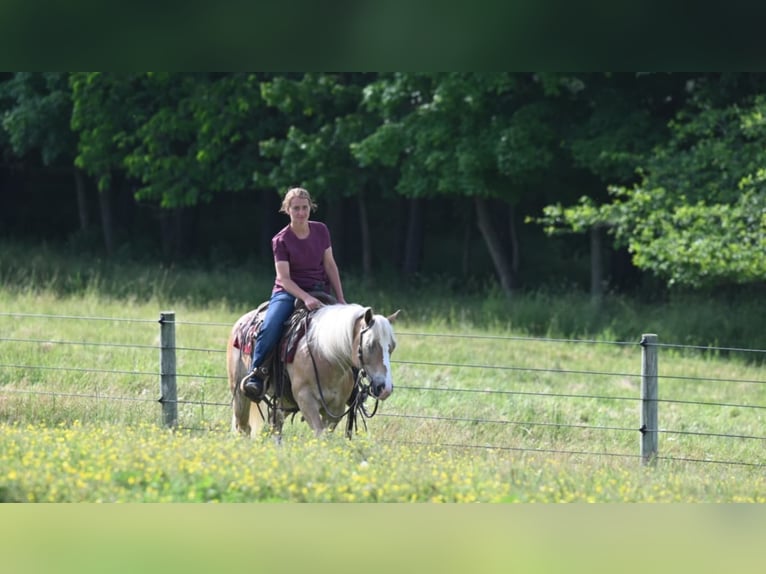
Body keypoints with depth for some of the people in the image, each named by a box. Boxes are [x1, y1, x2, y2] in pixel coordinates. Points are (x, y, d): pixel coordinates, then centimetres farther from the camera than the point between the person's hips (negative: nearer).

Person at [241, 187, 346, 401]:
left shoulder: (321, 231, 3)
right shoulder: (281, 240, -7)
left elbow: (330, 265, 8)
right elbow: (284, 278, -14)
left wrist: (340, 299, 1)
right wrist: (305, 298, -29)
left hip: (319, 291, 3)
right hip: (288, 292, -3)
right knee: (270, 328, -31)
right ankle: (255, 375, -19)